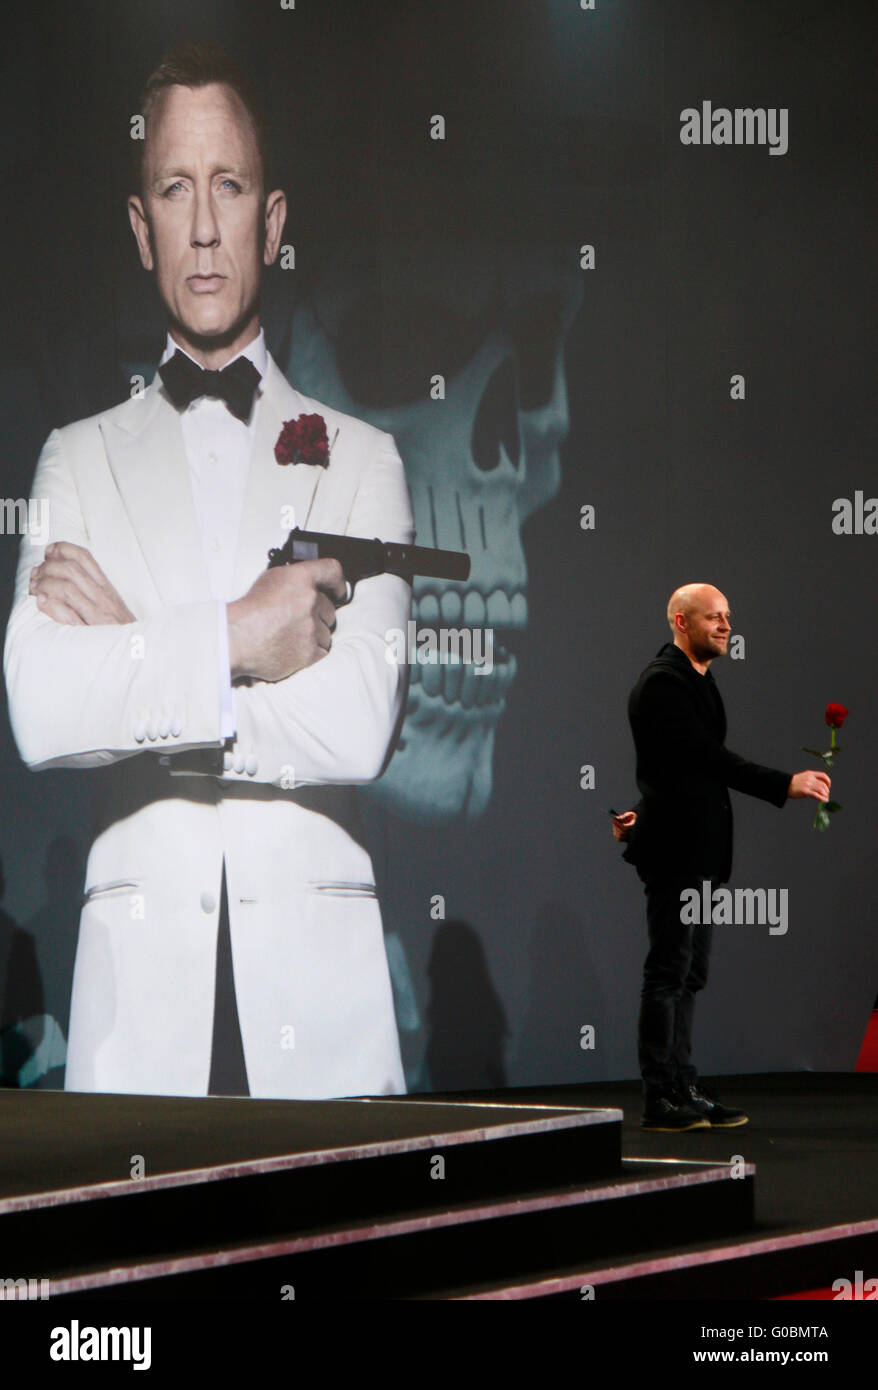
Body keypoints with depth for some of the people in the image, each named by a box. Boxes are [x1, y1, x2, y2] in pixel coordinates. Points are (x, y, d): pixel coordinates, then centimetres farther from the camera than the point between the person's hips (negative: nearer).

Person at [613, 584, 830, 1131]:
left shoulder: (697, 680, 18)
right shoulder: (663, 682, -14)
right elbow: (709, 756, -21)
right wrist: (785, 784, -23)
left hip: (701, 852, 10)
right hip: (676, 850, -10)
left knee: (690, 975, 10)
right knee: (670, 972, -8)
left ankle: (683, 1089, 14)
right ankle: (660, 1100, -6)